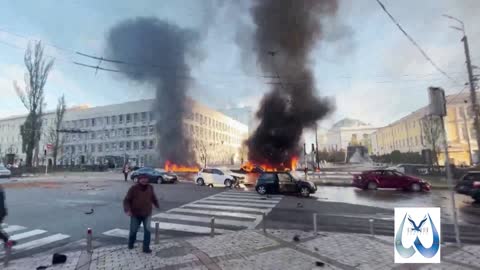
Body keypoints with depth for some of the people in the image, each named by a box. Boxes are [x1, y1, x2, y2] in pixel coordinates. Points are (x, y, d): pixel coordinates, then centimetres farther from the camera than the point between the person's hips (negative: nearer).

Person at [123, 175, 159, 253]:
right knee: (133, 230, 12)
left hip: (147, 214, 1)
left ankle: (146, 248, 7)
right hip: (135, 214, -1)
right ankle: (130, 245, 40)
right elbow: (126, 200, -9)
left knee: (147, 230, -5)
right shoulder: (133, 188, -11)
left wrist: (157, 204, 26)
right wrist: (127, 210, -22)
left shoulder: (150, 187, -2)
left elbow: (153, 197, 16)